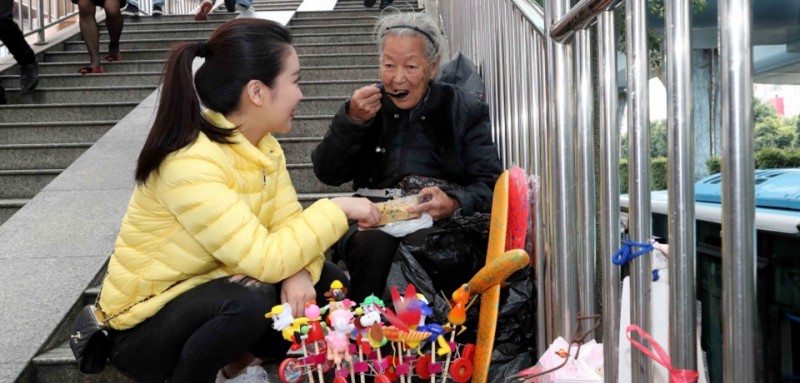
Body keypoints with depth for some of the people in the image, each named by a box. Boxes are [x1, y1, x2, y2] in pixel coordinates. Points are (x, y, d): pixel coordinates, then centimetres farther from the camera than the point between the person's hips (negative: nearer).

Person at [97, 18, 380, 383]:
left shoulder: (263, 145, -3)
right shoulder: (190, 163, -30)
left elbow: (287, 224, -5)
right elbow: (265, 260, -34)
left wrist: (299, 273, -27)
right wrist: (337, 209, -23)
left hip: (210, 297, 8)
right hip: (144, 325, -8)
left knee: (327, 282, -5)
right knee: (251, 301, -34)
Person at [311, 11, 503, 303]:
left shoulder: (465, 110, 11)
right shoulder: (368, 106, 17)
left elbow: (490, 185, 3)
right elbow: (328, 174, 9)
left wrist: (454, 203, -19)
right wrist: (351, 120, -6)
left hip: (442, 220, -1)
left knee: (421, 240, -36)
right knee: (375, 242, -33)